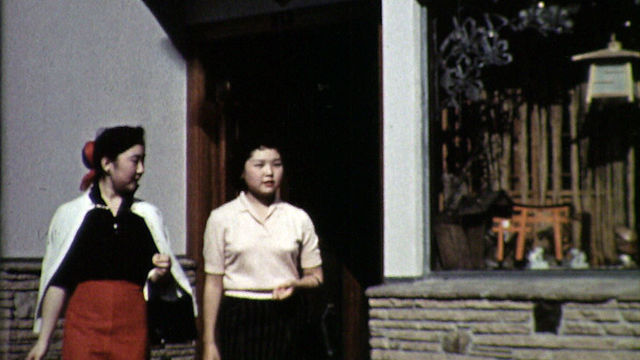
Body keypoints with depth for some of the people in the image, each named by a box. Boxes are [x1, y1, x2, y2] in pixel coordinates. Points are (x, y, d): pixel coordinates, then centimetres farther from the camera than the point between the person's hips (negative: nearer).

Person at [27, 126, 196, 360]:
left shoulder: (147, 216, 12)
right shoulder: (72, 215, 6)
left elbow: (153, 280, 13)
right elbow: (58, 282, 6)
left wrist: (160, 273, -10)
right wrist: (43, 340, 5)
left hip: (132, 330, 2)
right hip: (84, 326, -2)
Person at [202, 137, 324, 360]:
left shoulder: (298, 219, 8)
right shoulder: (222, 218, 3)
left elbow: (316, 277, 14)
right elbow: (213, 283, 3)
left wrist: (295, 284, -10)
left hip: (285, 317, 2)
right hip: (238, 315, -1)